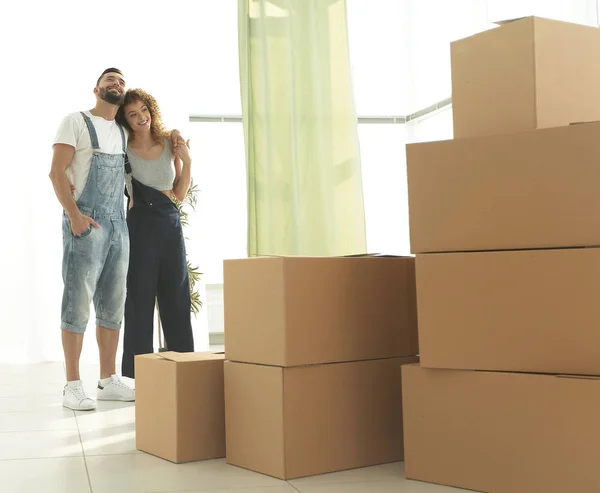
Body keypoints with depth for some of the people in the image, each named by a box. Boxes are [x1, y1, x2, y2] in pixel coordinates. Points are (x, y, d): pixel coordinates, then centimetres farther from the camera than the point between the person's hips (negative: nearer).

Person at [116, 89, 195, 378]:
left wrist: (187, 161, -2)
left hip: (171, 224, 4)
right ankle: (137, 374, 7)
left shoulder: (171, 146, 7)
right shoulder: (123, 150, -3)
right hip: (140, 226, -4)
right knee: (140, 299, 0)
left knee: (177, 299, 8)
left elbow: (180, 194, 10)